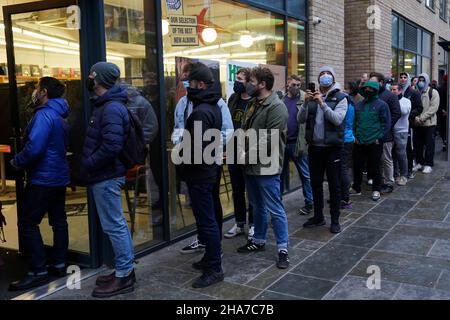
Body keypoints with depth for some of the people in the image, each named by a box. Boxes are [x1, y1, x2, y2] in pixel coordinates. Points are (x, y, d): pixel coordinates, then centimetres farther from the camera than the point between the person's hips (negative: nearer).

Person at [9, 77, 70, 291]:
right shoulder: (59, 116, 14)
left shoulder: (44, 115, -16)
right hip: (59, 177, 10)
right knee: (58, 220, 12)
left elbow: (34, 147, -26)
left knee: (27, 223, -4)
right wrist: (22, 161, 18)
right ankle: (59, 264, 20)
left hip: (43, 178, -10)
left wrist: (17, 162, -9)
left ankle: (38, 272, -2)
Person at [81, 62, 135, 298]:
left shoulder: (111, 108, -19)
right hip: (106, 175, 10)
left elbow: (111, 145, -28)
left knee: (114, 226, -3)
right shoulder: (107, 105, 14)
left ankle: (124, 275, 7)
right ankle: (126, 269, 26)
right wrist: (89, 165, 11)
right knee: (117, 224, 15)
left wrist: (88, 164, -17)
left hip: (106, 177, -10)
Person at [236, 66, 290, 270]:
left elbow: (269, 140, -22)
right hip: (251, 165, 9)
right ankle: (259, 241, 34)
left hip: (266, 167, -9)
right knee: (258, 206, 20)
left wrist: (246, 155, -20)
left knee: (275, 209, -1)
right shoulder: (254, 104, 13)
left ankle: (283, 248, 10)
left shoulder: (276, 107, -16)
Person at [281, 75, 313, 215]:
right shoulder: (281, 100, 6)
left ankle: (309, 203, 16)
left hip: (297, 143, -4)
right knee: (281, 173, 15)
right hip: (282, 142, 4)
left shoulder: (304, 99, -4)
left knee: (305, 174, 5)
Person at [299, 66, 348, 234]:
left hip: (332, 146, -4)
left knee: (334, 184, 3)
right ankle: (318, 216, 26)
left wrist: (322, 103, -25)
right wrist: (306, 103, -15)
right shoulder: (313, 96, 9)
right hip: (315, 146, 4)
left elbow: (337, 119, -18)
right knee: (315, 182, 13)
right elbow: (302, 119, 0)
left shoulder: (340, 97, -3)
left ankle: (335, 220, 13)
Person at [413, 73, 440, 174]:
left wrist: (422, 117, -18)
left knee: (429, 145, 0)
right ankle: (419, 163, 23)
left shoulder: (433, 92, -3)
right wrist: (416, 117, -14)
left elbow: (434, 108, -11)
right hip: (417, 124, 4)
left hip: (429, 123, -4)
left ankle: (428, 164, 8)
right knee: (417, 144, 10)